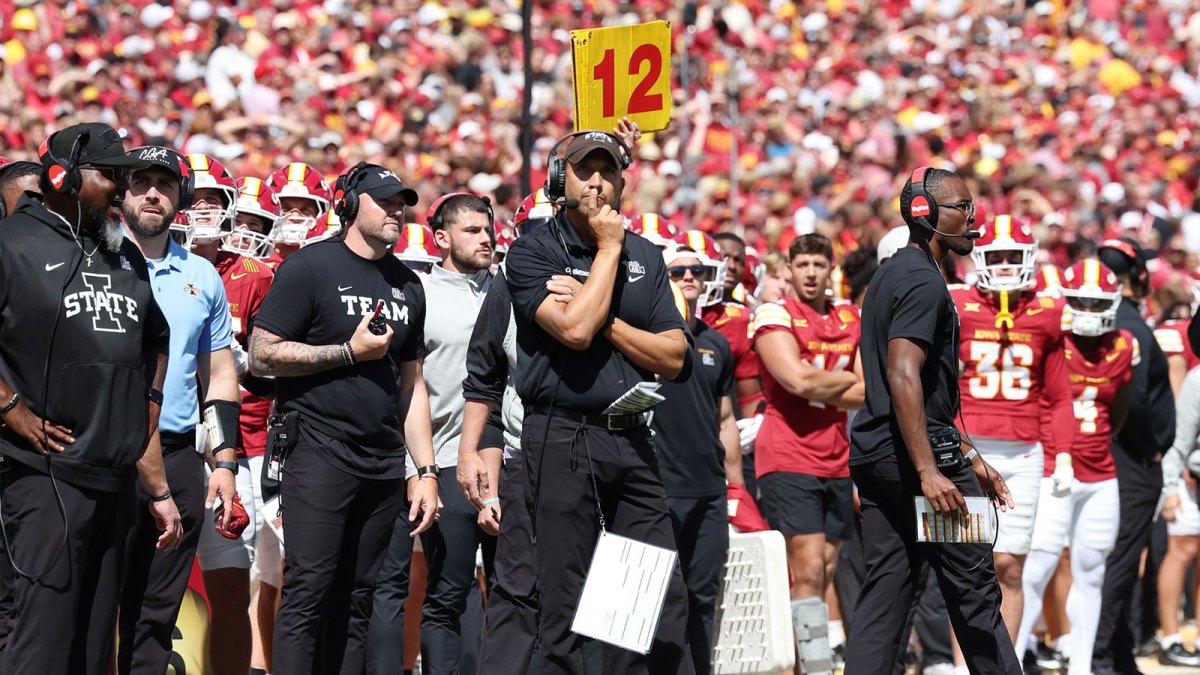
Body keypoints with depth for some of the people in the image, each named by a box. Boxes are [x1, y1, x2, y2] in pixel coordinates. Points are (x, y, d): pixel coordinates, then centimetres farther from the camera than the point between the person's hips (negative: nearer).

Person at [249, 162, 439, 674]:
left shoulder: (407, 286, 17)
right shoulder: (311, 268, -3)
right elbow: (261, 357, -9)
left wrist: (425, 470, 14)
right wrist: (350, 351, -11)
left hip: (384, 467, 6)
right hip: (321, 454, -6)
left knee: (356, 600, 6)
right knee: (309, 591, -11)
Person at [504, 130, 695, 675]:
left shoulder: (644, 257, 14)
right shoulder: (532, 252, 0)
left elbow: (673, 359, 6)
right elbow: (574, 330, -17)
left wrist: (602, 321, -7)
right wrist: (608, 248, -6)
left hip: (631, 440, 5)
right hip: (561, 439, -4)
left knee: (663, 599, 2)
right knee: (565, 599, -2)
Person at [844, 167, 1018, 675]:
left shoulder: (890, 275, 20)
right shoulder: (923, 280, -12)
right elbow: (904, 375, -23)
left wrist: (970, 459, 28)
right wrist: (929, 471, -27)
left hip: (873, 457, 10)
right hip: (912, 456, -10)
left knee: (884, 590, 6)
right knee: (973, 586, -2)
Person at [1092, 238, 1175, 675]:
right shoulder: (1131, 326, -16)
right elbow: (1133, 399, -25)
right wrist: (1150, 446, -11)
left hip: (1100, 454, 8)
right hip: (1134, 460, -8)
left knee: (1115, 559, 15)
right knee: (1121, 560, -5)